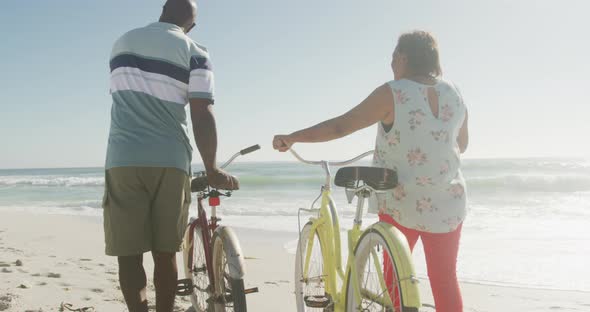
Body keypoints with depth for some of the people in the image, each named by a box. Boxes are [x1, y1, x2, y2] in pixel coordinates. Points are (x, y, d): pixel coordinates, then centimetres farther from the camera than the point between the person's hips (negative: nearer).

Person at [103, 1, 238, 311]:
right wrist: (212, 170, -2)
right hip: (170, 161, -1)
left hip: (123, 159, 2)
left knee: (129, 253, 1)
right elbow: (202, 115, -8)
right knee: (165, 253, 9)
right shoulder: (194, 52, 1)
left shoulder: (122, 43, 15)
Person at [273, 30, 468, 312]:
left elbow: (340, 126, -16)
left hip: (402, 204, -4)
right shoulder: (454, 94, 3)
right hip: (449, 205, 4)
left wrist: (292, 138, -10)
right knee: (445, 280, 12)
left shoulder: (393, 94, -14)